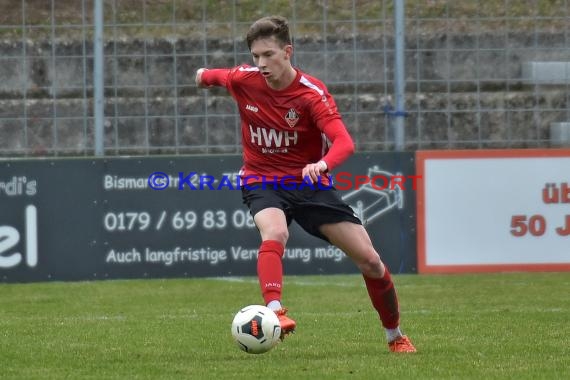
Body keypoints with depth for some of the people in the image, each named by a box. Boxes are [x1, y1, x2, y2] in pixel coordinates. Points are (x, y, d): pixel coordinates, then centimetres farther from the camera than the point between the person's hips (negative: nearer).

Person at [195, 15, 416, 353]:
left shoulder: (313, 93, -20)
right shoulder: (243, 80, -11)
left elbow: (344, 142, -34)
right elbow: (214, 76, 15)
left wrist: (323, 164, -54)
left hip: (308, 182, -1)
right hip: (262, 182, 1)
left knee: (369, 260, -2)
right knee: (275, 233, -36)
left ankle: (396, 336, 19)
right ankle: (274, 312, -51)